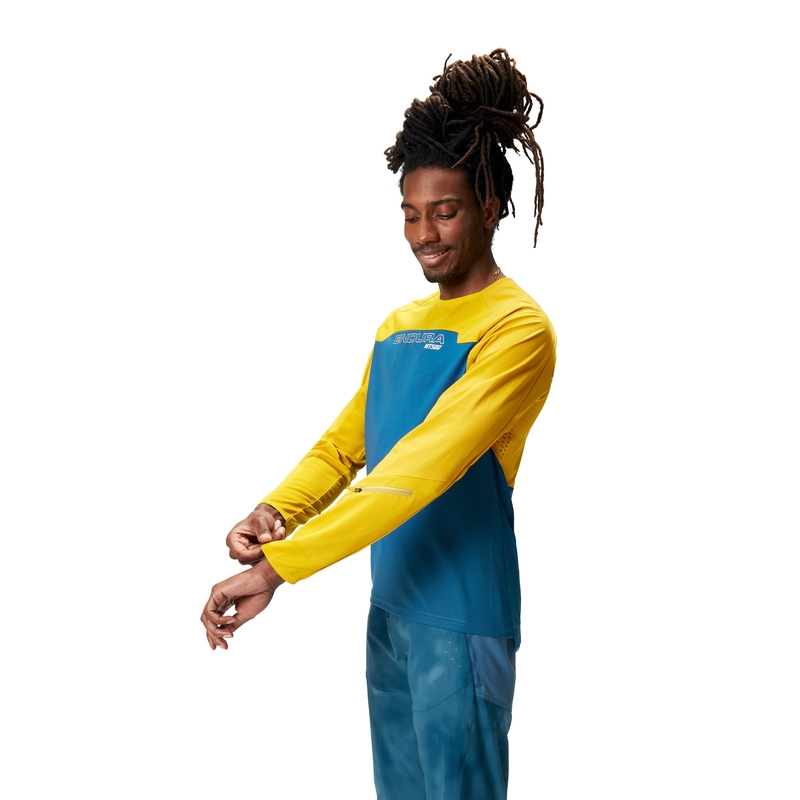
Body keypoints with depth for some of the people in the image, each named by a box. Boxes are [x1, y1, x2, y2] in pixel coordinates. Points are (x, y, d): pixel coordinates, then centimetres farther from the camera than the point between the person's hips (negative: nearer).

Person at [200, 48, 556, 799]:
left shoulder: (517, 328, -15)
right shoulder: (397, 327, 12)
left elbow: (425, 465, -25)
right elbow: (341, 444, 11)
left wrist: (277, 567, -29)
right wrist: (271, 513, -10)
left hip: (463, 615, -7)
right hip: (390, 605, 7)